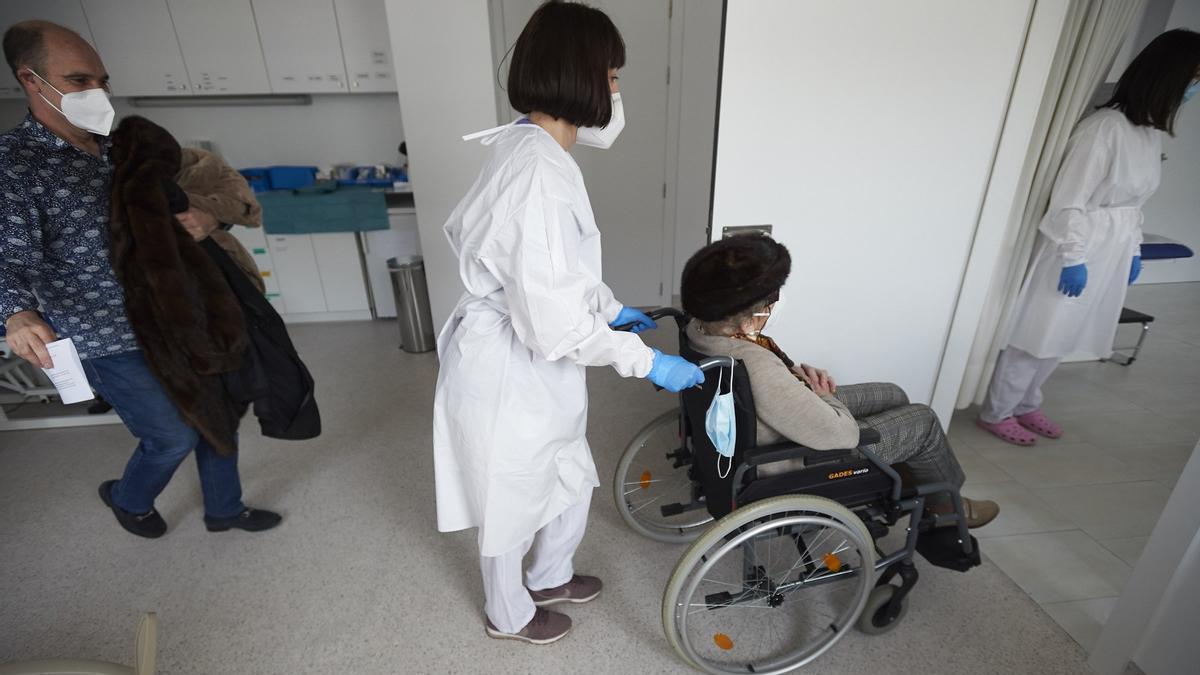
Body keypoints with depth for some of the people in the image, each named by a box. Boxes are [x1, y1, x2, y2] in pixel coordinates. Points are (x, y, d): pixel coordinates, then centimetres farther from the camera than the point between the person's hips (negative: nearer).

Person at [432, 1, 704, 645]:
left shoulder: (529, 147, 5)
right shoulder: (541, 171, -28)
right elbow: (555, 324, -29)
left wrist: (612, 308, 21)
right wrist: (647, 361, -17)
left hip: (527, 367, 9)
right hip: (510, 373, -9)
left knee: (571, 482, 27)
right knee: (511, 503, 18)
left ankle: (548, 577, 56)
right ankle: (509, 615, 50)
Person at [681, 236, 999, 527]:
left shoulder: (701, 325, -15)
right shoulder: (758, 371, -42)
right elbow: (843, 436, -30)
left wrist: (796, 373, -8)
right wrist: (823, 395, -12)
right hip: (793, 462, -8)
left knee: (892, 395, 19)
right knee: (923, 420, 6)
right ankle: (945, 505, 36)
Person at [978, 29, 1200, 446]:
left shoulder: (1153, 134, 10)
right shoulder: (1105, 127, -18)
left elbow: (1136, 202, 17)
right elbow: (1069, 200, -20)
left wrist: (1134, 250, 15)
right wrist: (1074, 257, -20)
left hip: (1113, 253, 8)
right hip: (1080, 249, -8)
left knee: (1063, 335, 15)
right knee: (1042, 332, -1)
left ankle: (1025, 404, 29)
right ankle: (995, 412, 12)